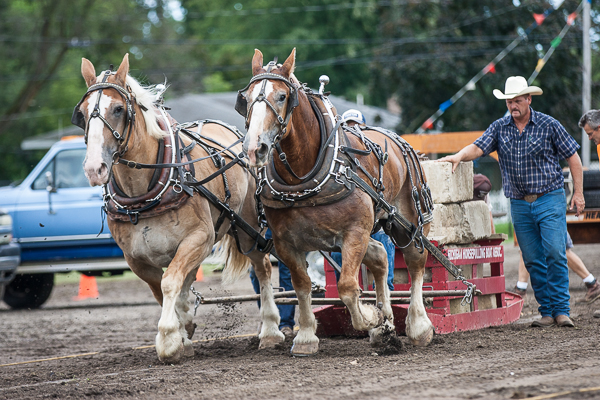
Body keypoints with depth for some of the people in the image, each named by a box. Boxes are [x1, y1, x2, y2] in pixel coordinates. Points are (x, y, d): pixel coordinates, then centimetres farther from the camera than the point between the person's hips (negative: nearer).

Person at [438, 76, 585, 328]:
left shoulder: (548, 125, -2)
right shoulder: (499, 128, 6)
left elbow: (573, 156, 3)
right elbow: (478, 148, -5)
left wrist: (578, 193, 0)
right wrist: (460, 156, -27)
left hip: (550, 200, -3)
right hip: (519, 204, 4)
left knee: (555, 253, -13)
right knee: (533, 260, 4)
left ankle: (561, 310, -9)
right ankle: (546, 311, 9)